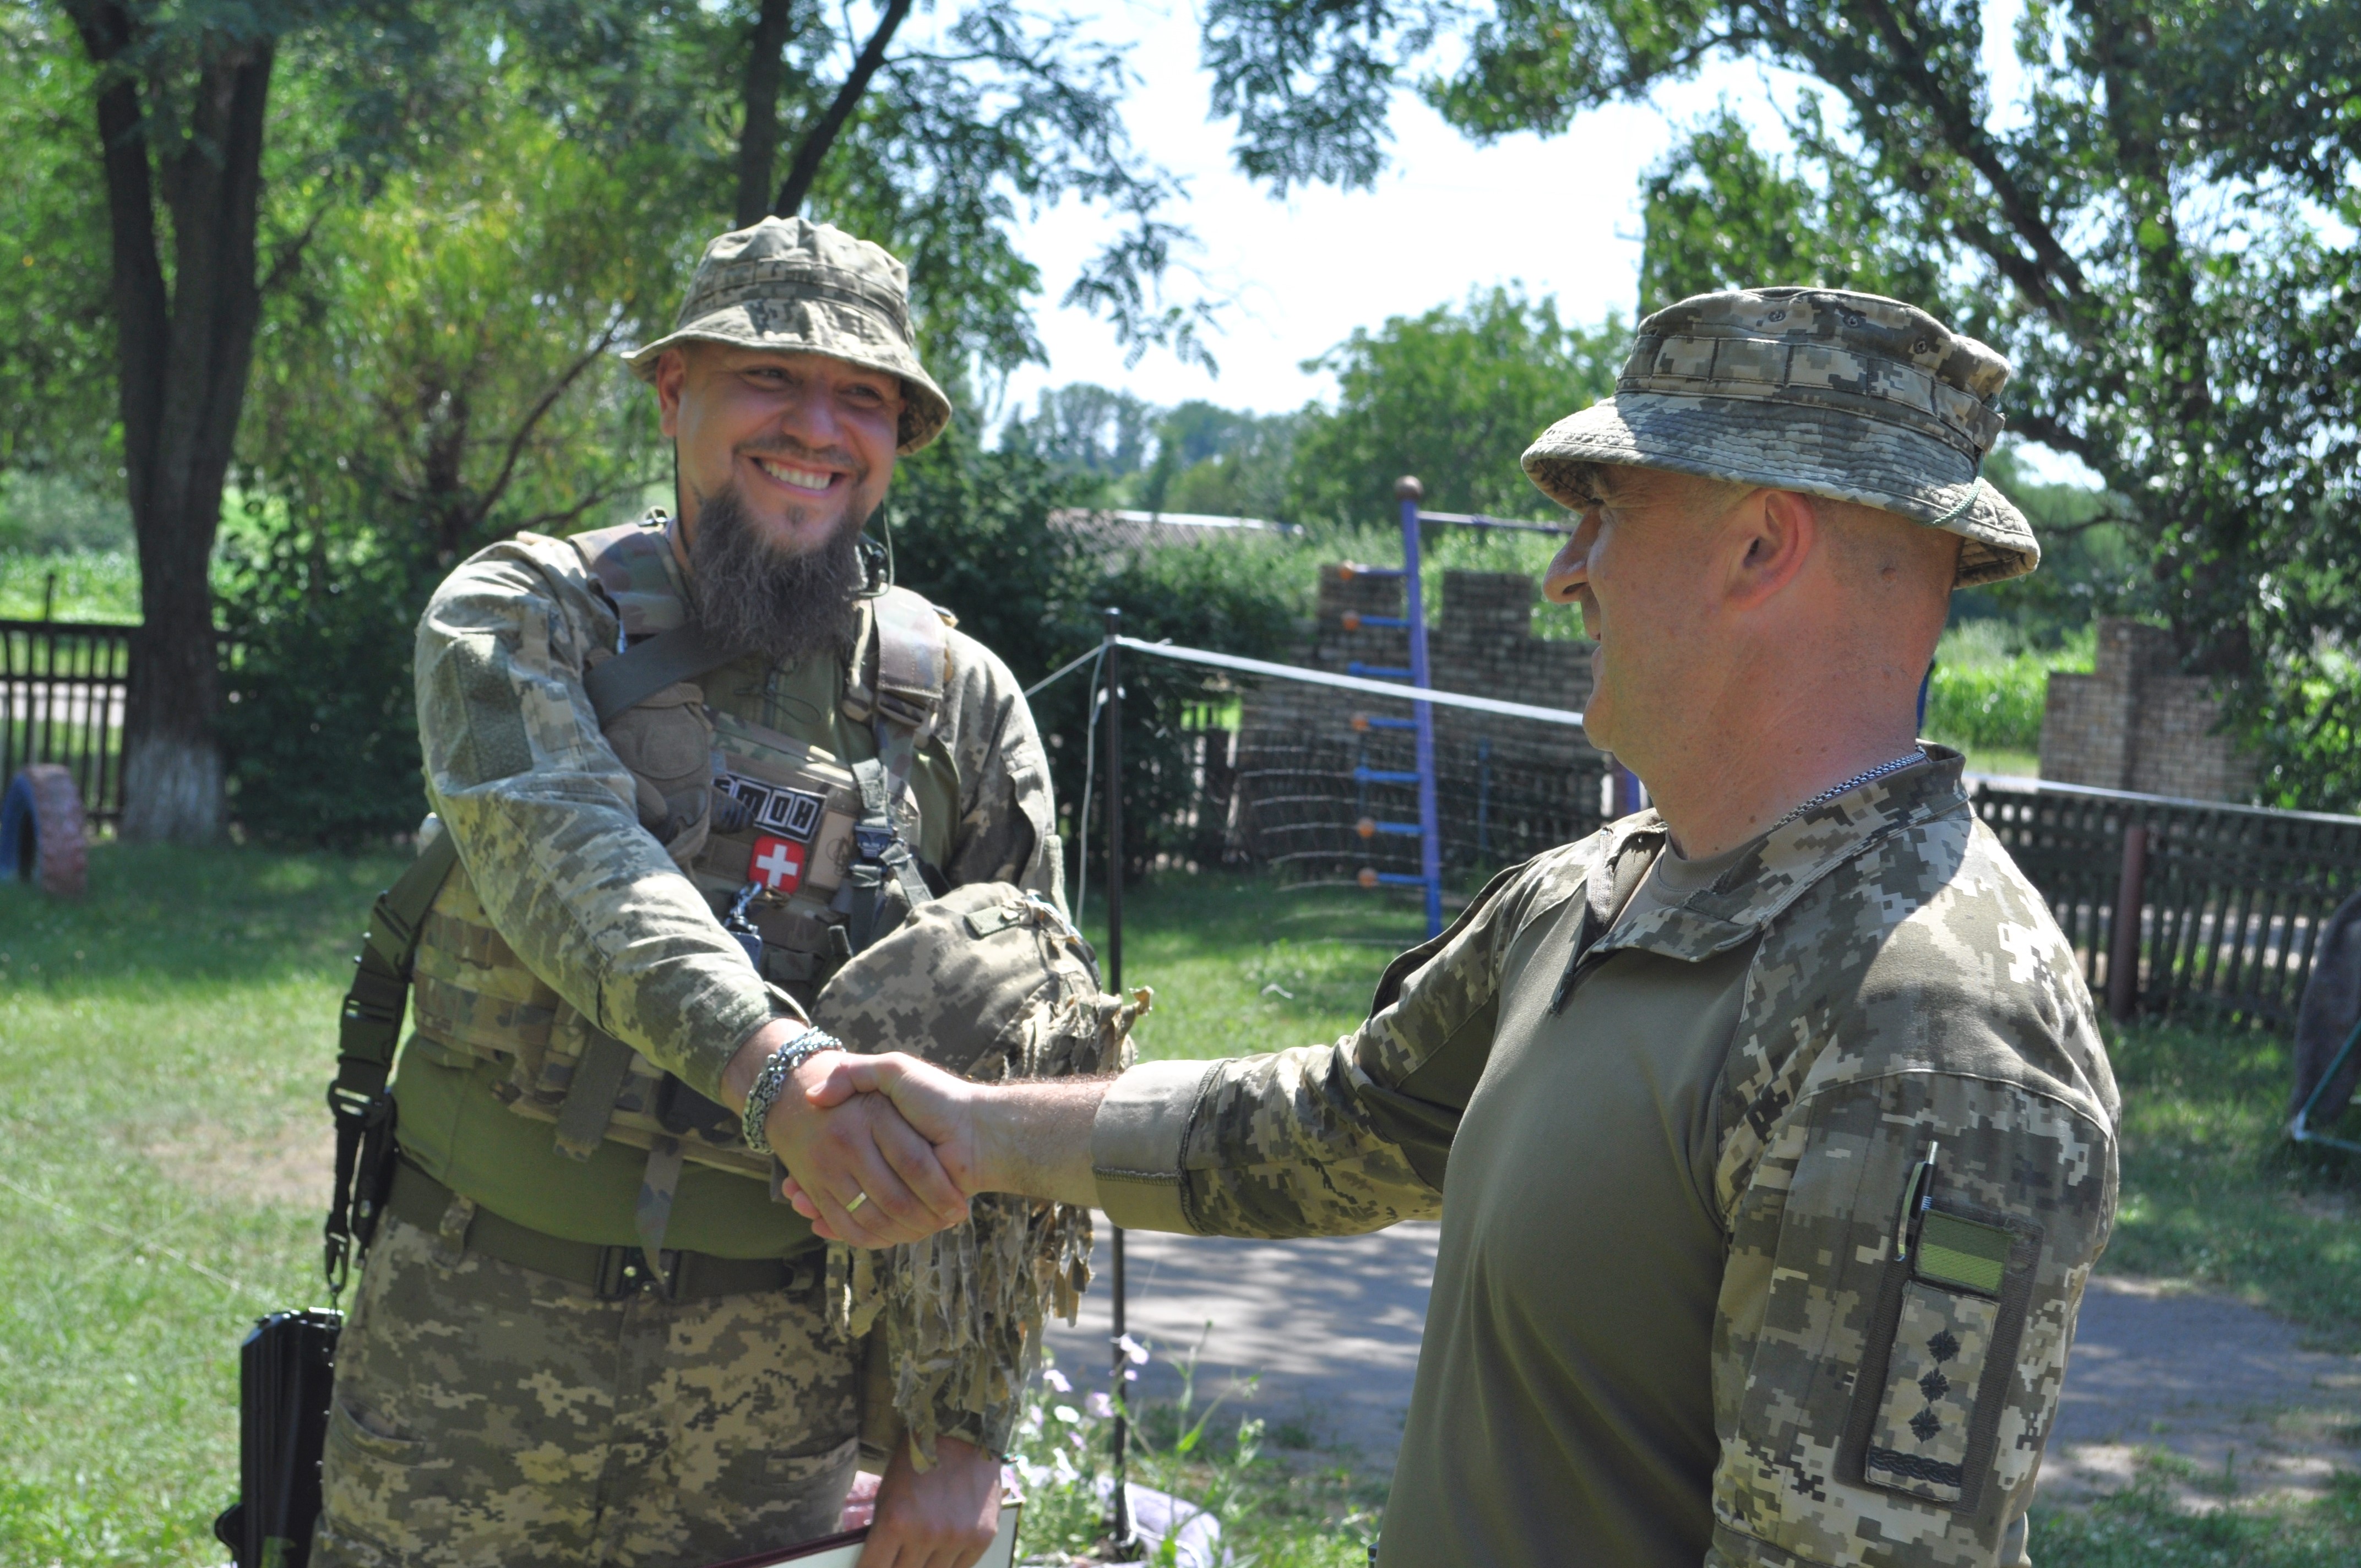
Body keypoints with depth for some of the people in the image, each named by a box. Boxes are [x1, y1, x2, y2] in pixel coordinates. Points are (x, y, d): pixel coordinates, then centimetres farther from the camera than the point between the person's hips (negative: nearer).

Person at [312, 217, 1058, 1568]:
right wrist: (773, 1063, -41)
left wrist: (963, 1429, -3)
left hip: (777, 1378, 1)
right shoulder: (520, 618, -2)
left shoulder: (964, 707, 2)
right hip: (478, 1342, -1)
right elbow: (562, 850, -23)